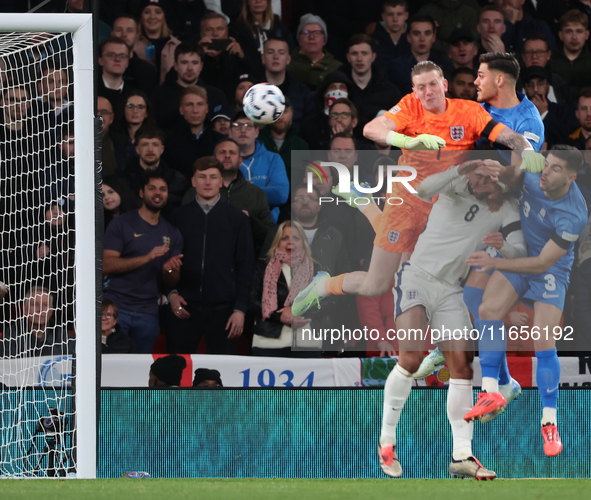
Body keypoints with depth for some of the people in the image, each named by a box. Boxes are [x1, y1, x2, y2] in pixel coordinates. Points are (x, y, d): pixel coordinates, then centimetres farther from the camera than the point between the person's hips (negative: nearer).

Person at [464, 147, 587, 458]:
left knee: (544, 344, -14)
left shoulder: (573, 216, -31)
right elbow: (509, 180, 10)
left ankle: (549, 422, -3)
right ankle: (491, 391, -14)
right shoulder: (533, 176, -16)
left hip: (550, 269, -6)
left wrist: (494, 262, -30)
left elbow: (543, 263, -27)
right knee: (488, 309, -17)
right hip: (519, 253, 6)